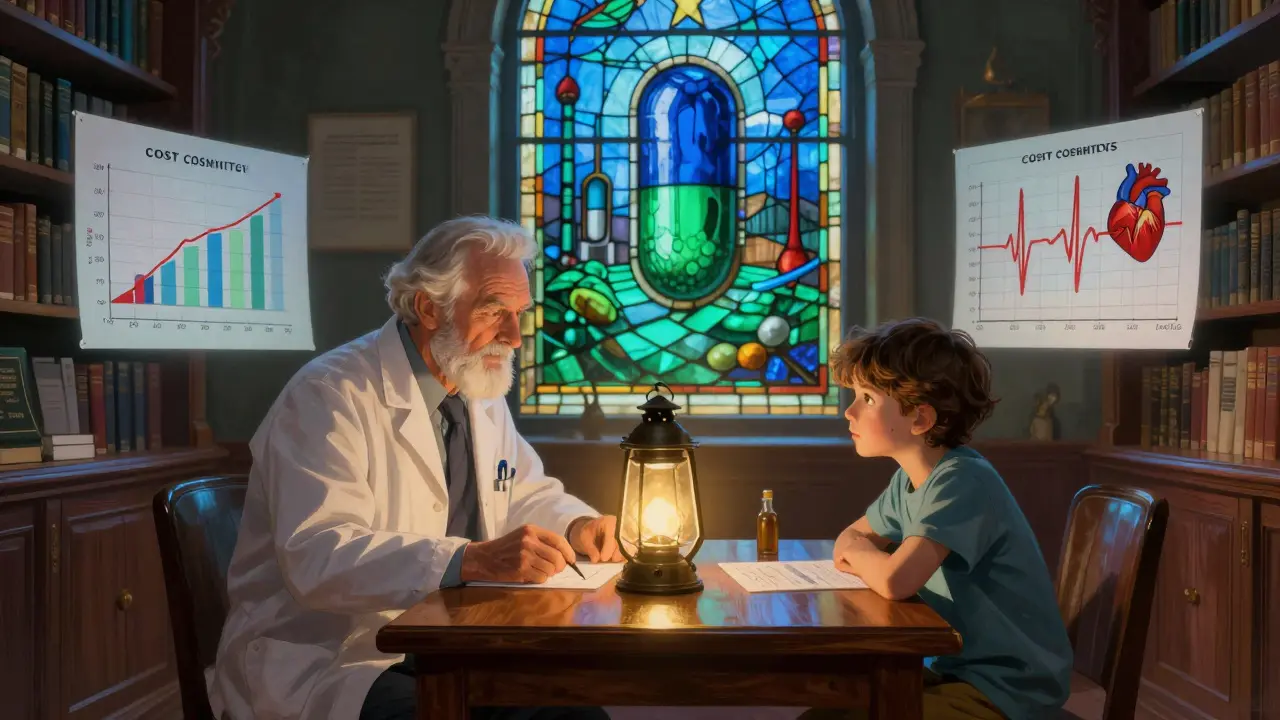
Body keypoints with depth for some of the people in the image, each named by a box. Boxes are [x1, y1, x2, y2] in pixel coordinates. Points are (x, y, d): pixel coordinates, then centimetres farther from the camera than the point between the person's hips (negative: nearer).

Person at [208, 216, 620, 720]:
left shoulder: (483, 393, 10)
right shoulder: (331, 396, -16)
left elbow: (527, 494, 22)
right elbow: (318, 557, -27)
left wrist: (578, 526, -1)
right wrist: (475, 560, -38)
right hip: (323, 665, -7)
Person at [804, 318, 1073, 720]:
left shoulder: (962, 481, -24)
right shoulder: (910, 477, 2)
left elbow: (895, 581, -36)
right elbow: (851, 539, 15)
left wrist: (859, 553, -13)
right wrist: (868, 559, -9)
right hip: (960, 670, 8)